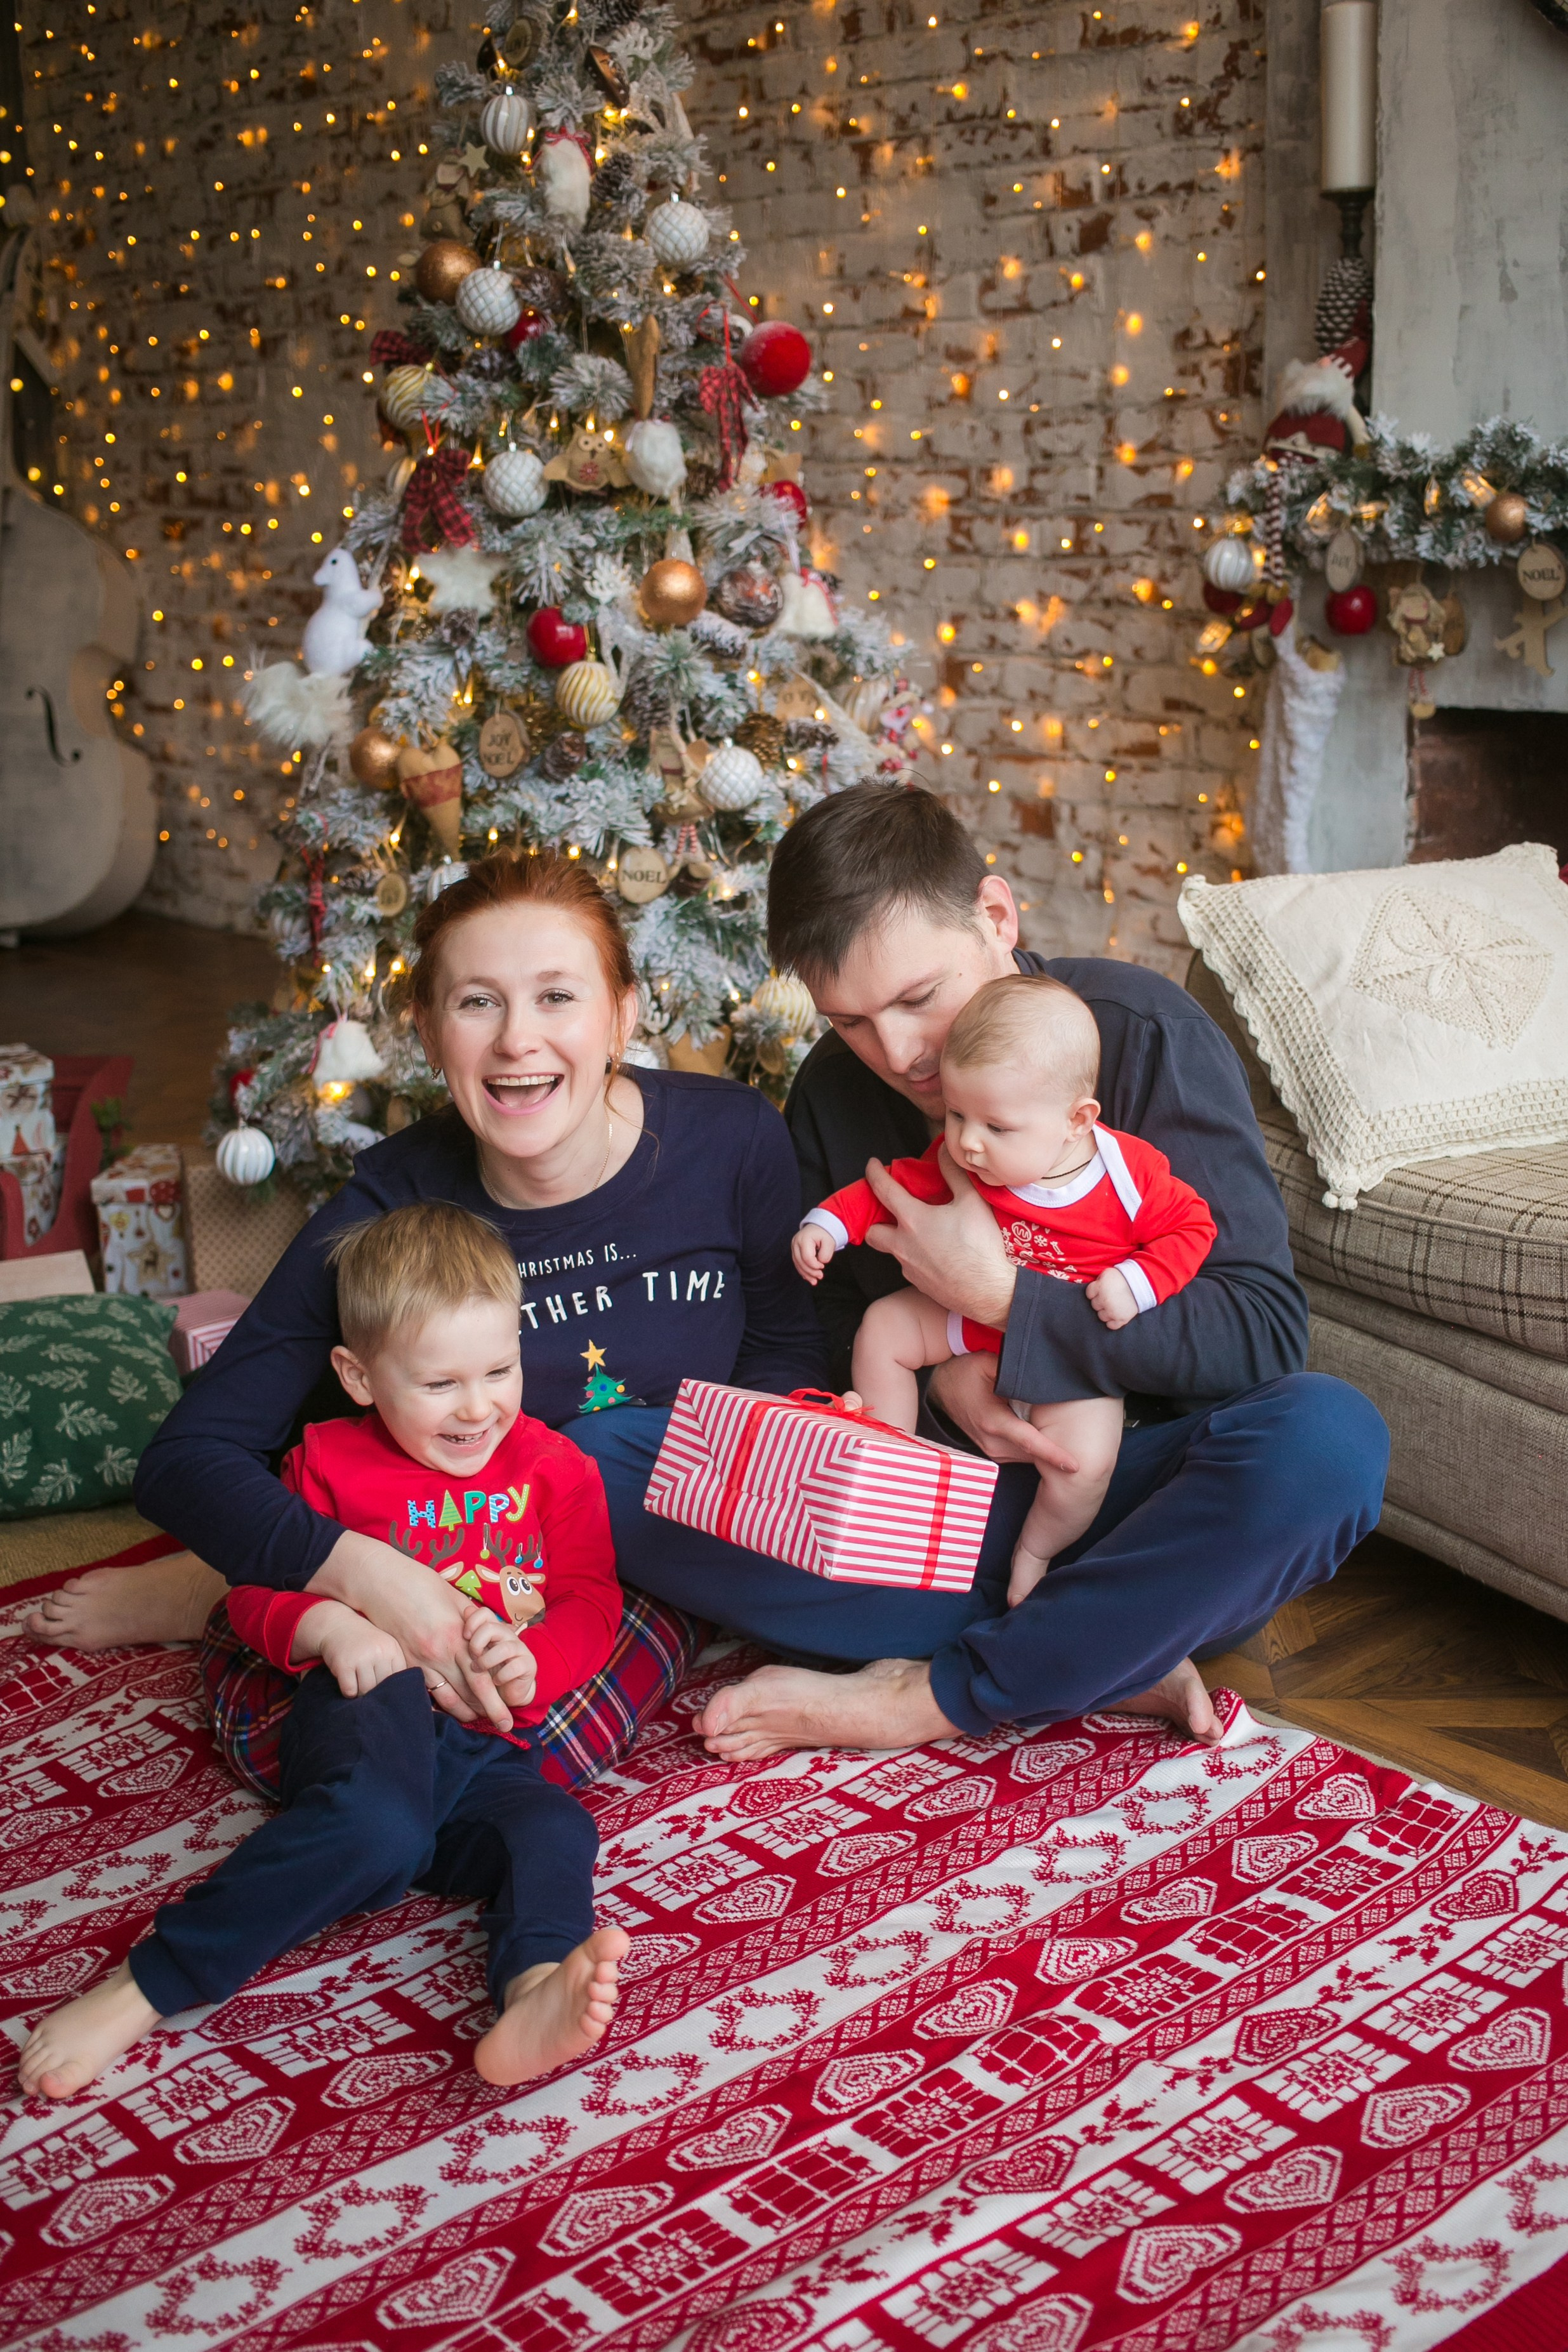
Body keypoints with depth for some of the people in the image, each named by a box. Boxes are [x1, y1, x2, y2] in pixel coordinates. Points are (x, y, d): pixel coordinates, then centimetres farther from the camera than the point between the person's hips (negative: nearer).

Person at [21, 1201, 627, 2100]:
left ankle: (536, 1992, -57)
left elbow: (591, 1605, 11)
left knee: (554, 1832, -29)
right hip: (371, 1707, -3)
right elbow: (256, 1589, 9)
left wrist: (532, 1662, -12)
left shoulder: (555, 1467, 14)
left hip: (488, 1747, 4)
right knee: (375, 1831, -36)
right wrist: (329, 1626, -14)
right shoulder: (335, 1462, 9)